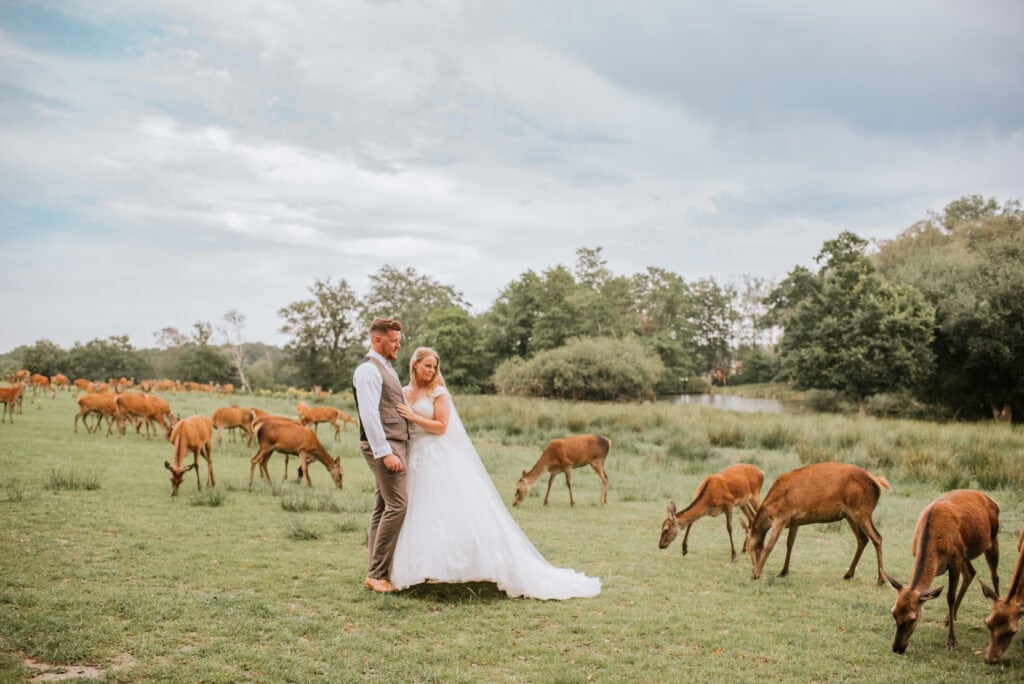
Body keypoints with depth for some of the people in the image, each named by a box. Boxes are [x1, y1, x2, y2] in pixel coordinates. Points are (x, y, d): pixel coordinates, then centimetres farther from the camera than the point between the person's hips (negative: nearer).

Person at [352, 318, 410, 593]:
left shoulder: (387, 369, 18)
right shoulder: (368, 370, -13)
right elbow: (369, 415, -20)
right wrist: (385, 452, -24)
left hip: (395, 445, 10)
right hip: (384, 446, -10)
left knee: (383, 507, 10)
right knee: (397, 506, -13)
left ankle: (377, 570, 15)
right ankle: (377, 574, -8)